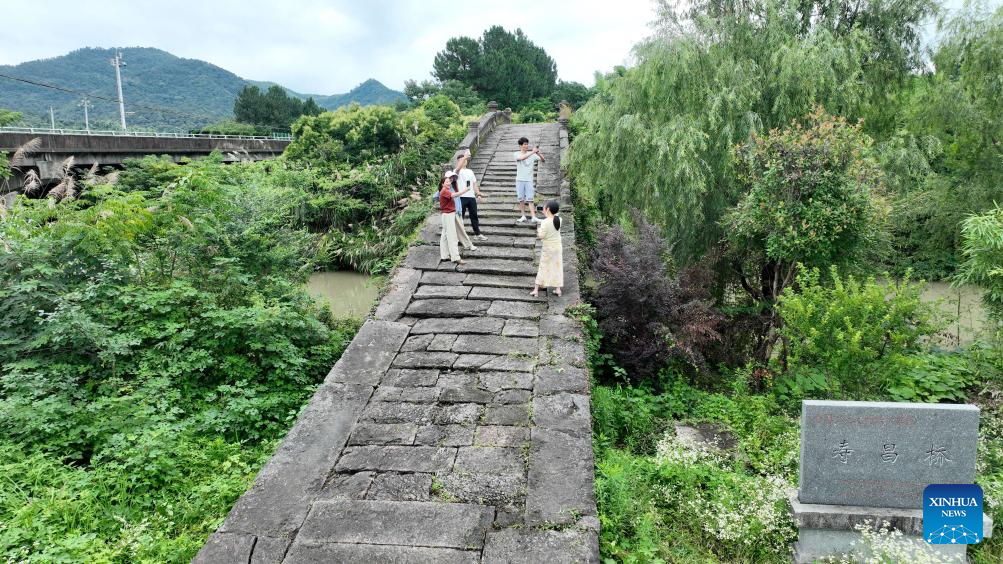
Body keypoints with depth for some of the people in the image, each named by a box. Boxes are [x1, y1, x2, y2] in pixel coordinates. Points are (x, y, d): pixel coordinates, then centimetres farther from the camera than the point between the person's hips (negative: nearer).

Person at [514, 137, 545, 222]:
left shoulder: (532, 155, 3)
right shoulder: (517, 154, -1)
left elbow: (543, 160, -1)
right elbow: (522, 158, -23)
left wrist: (538, 154, -20)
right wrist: (532, 152, -28)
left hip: (529, 180, 0)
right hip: (520, 180, 0)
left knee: (530, 199, -6)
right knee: (521, 199, 4)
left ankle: (533, 217, -9)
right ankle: (523, 216, 14)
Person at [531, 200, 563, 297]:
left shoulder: (545, 222, -21)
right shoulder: (559, 220, -6)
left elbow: (541, 235, -20)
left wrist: (538, 230, -1)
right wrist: (546, 214, 14)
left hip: (548, 249, -4)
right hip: (558, 248, 4)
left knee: (543, 267, 5)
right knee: (557, 267, 14)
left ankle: (536, 290, 10)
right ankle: (558, 289, 16)